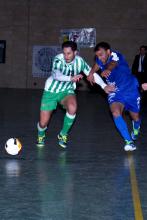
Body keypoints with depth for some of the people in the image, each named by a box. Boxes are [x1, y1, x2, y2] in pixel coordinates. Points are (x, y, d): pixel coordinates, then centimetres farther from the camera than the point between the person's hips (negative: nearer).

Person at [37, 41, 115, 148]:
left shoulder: (79, 61, -14)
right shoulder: (58, 60, -26)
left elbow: (92, 73, -1)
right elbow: (56, 74, -44)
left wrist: (104, 86, -9)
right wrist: (71, 78, -59)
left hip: (66, 91, 2)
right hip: (51, 91, -2)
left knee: (72, 108, -32)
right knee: (43, 123, -3)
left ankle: (63, 134, -7)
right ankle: (41, 136, 37)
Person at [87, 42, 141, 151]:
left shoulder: (116, 56, -26)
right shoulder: (100, 60, -10)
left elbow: (113, 64, -50)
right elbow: (96, 66, 14)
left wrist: (107, 70, -73)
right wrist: (91, 73, -9)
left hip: (130, 90, -3)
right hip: (115, 92, 3)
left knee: (135, 117, 12)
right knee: (116, 113, -25)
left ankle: (136, 129, 50)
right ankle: (129, 141, -18)